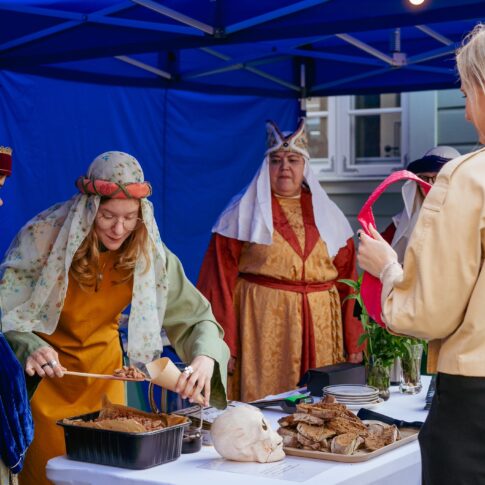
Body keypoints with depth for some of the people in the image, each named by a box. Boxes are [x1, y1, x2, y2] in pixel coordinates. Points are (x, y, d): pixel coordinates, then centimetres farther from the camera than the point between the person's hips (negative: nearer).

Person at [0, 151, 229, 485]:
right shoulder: (43, 237, -22)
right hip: (46, 372, -3)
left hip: (103, 370, 3)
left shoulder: (147, 253, -12)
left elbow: (195, 316, -10)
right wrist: (30, 348, -41)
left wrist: (205, 358, -30)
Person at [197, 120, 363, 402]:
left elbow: (347, 280, 11)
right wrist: (223, 345, -8)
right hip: (263, 325, -3)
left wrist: (354, 343, 6)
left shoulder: (329, 214, 13)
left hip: (321, 327, 3)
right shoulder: (243, 213, 3)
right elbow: (221, 279, -1)